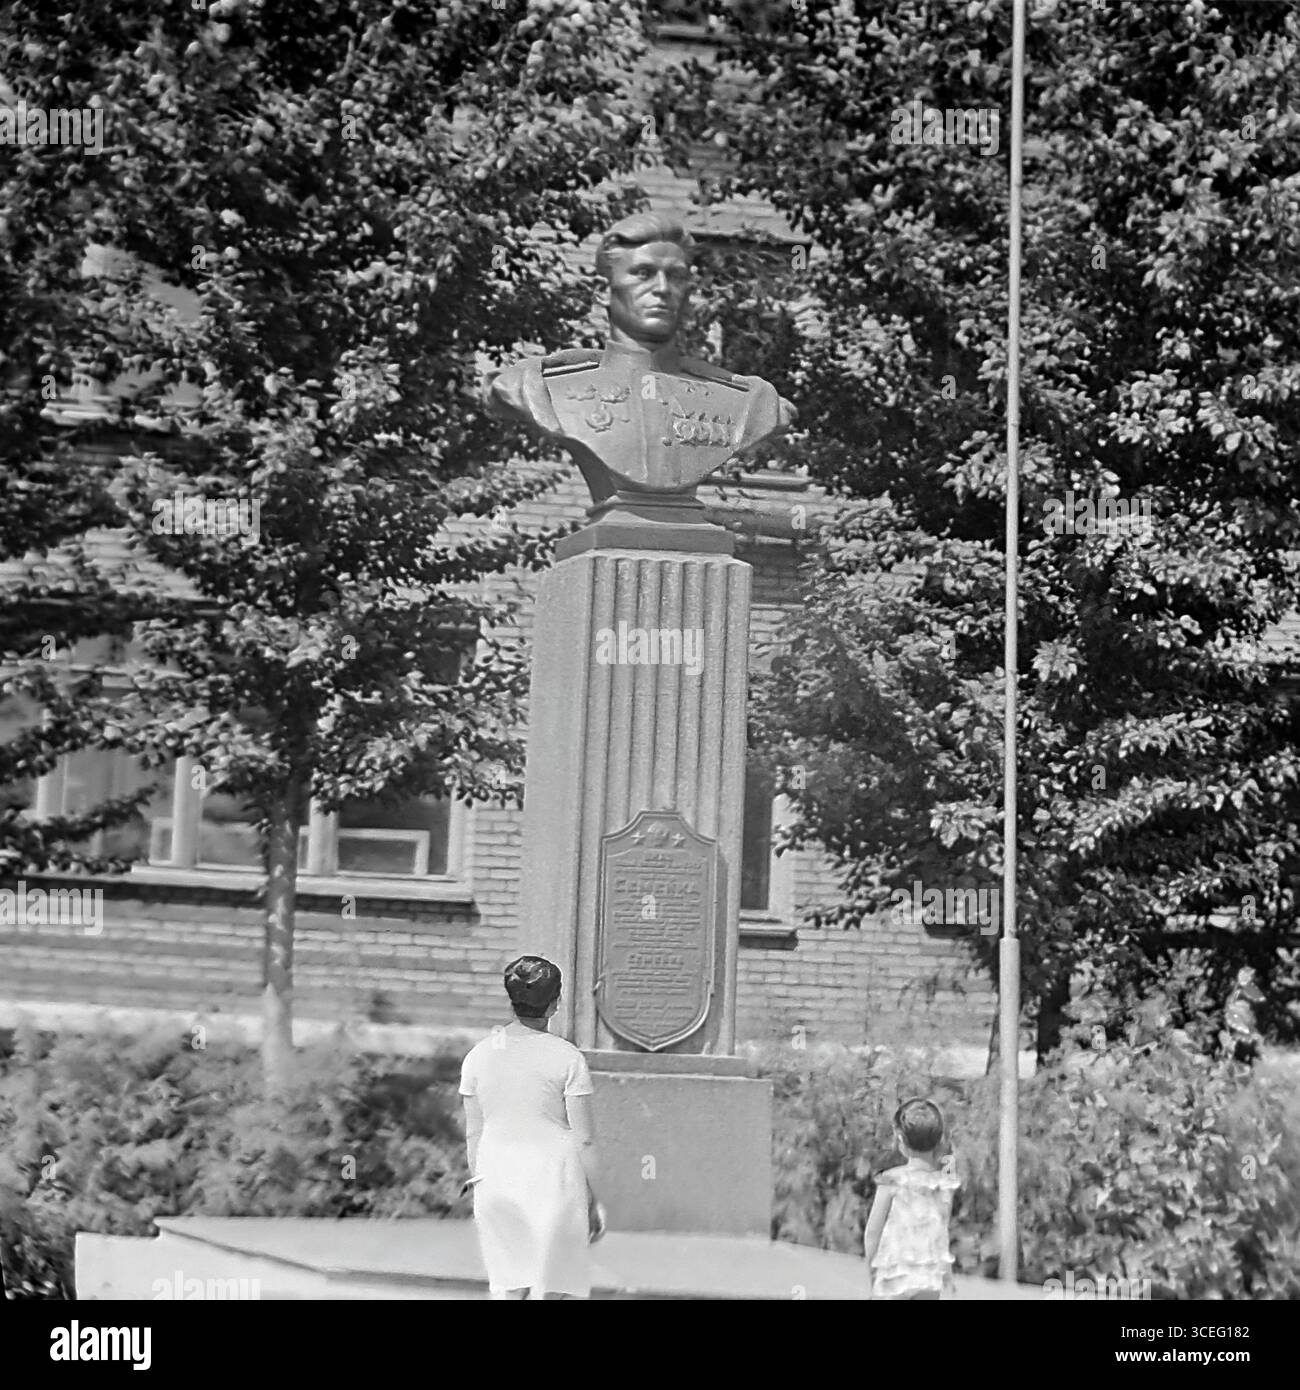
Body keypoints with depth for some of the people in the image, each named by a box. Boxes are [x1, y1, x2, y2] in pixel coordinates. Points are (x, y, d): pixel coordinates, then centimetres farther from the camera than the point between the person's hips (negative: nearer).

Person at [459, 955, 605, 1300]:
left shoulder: (479, 1055, 1)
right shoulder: (567, 1058, -10)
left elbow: (473, 1133, 6)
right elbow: (583, 1138, -7)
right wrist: (593, 1199, 2)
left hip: (497, 1179, 4)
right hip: (553, 1180, -4)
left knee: (506, 1285, 13)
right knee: (550, 1288, 7)